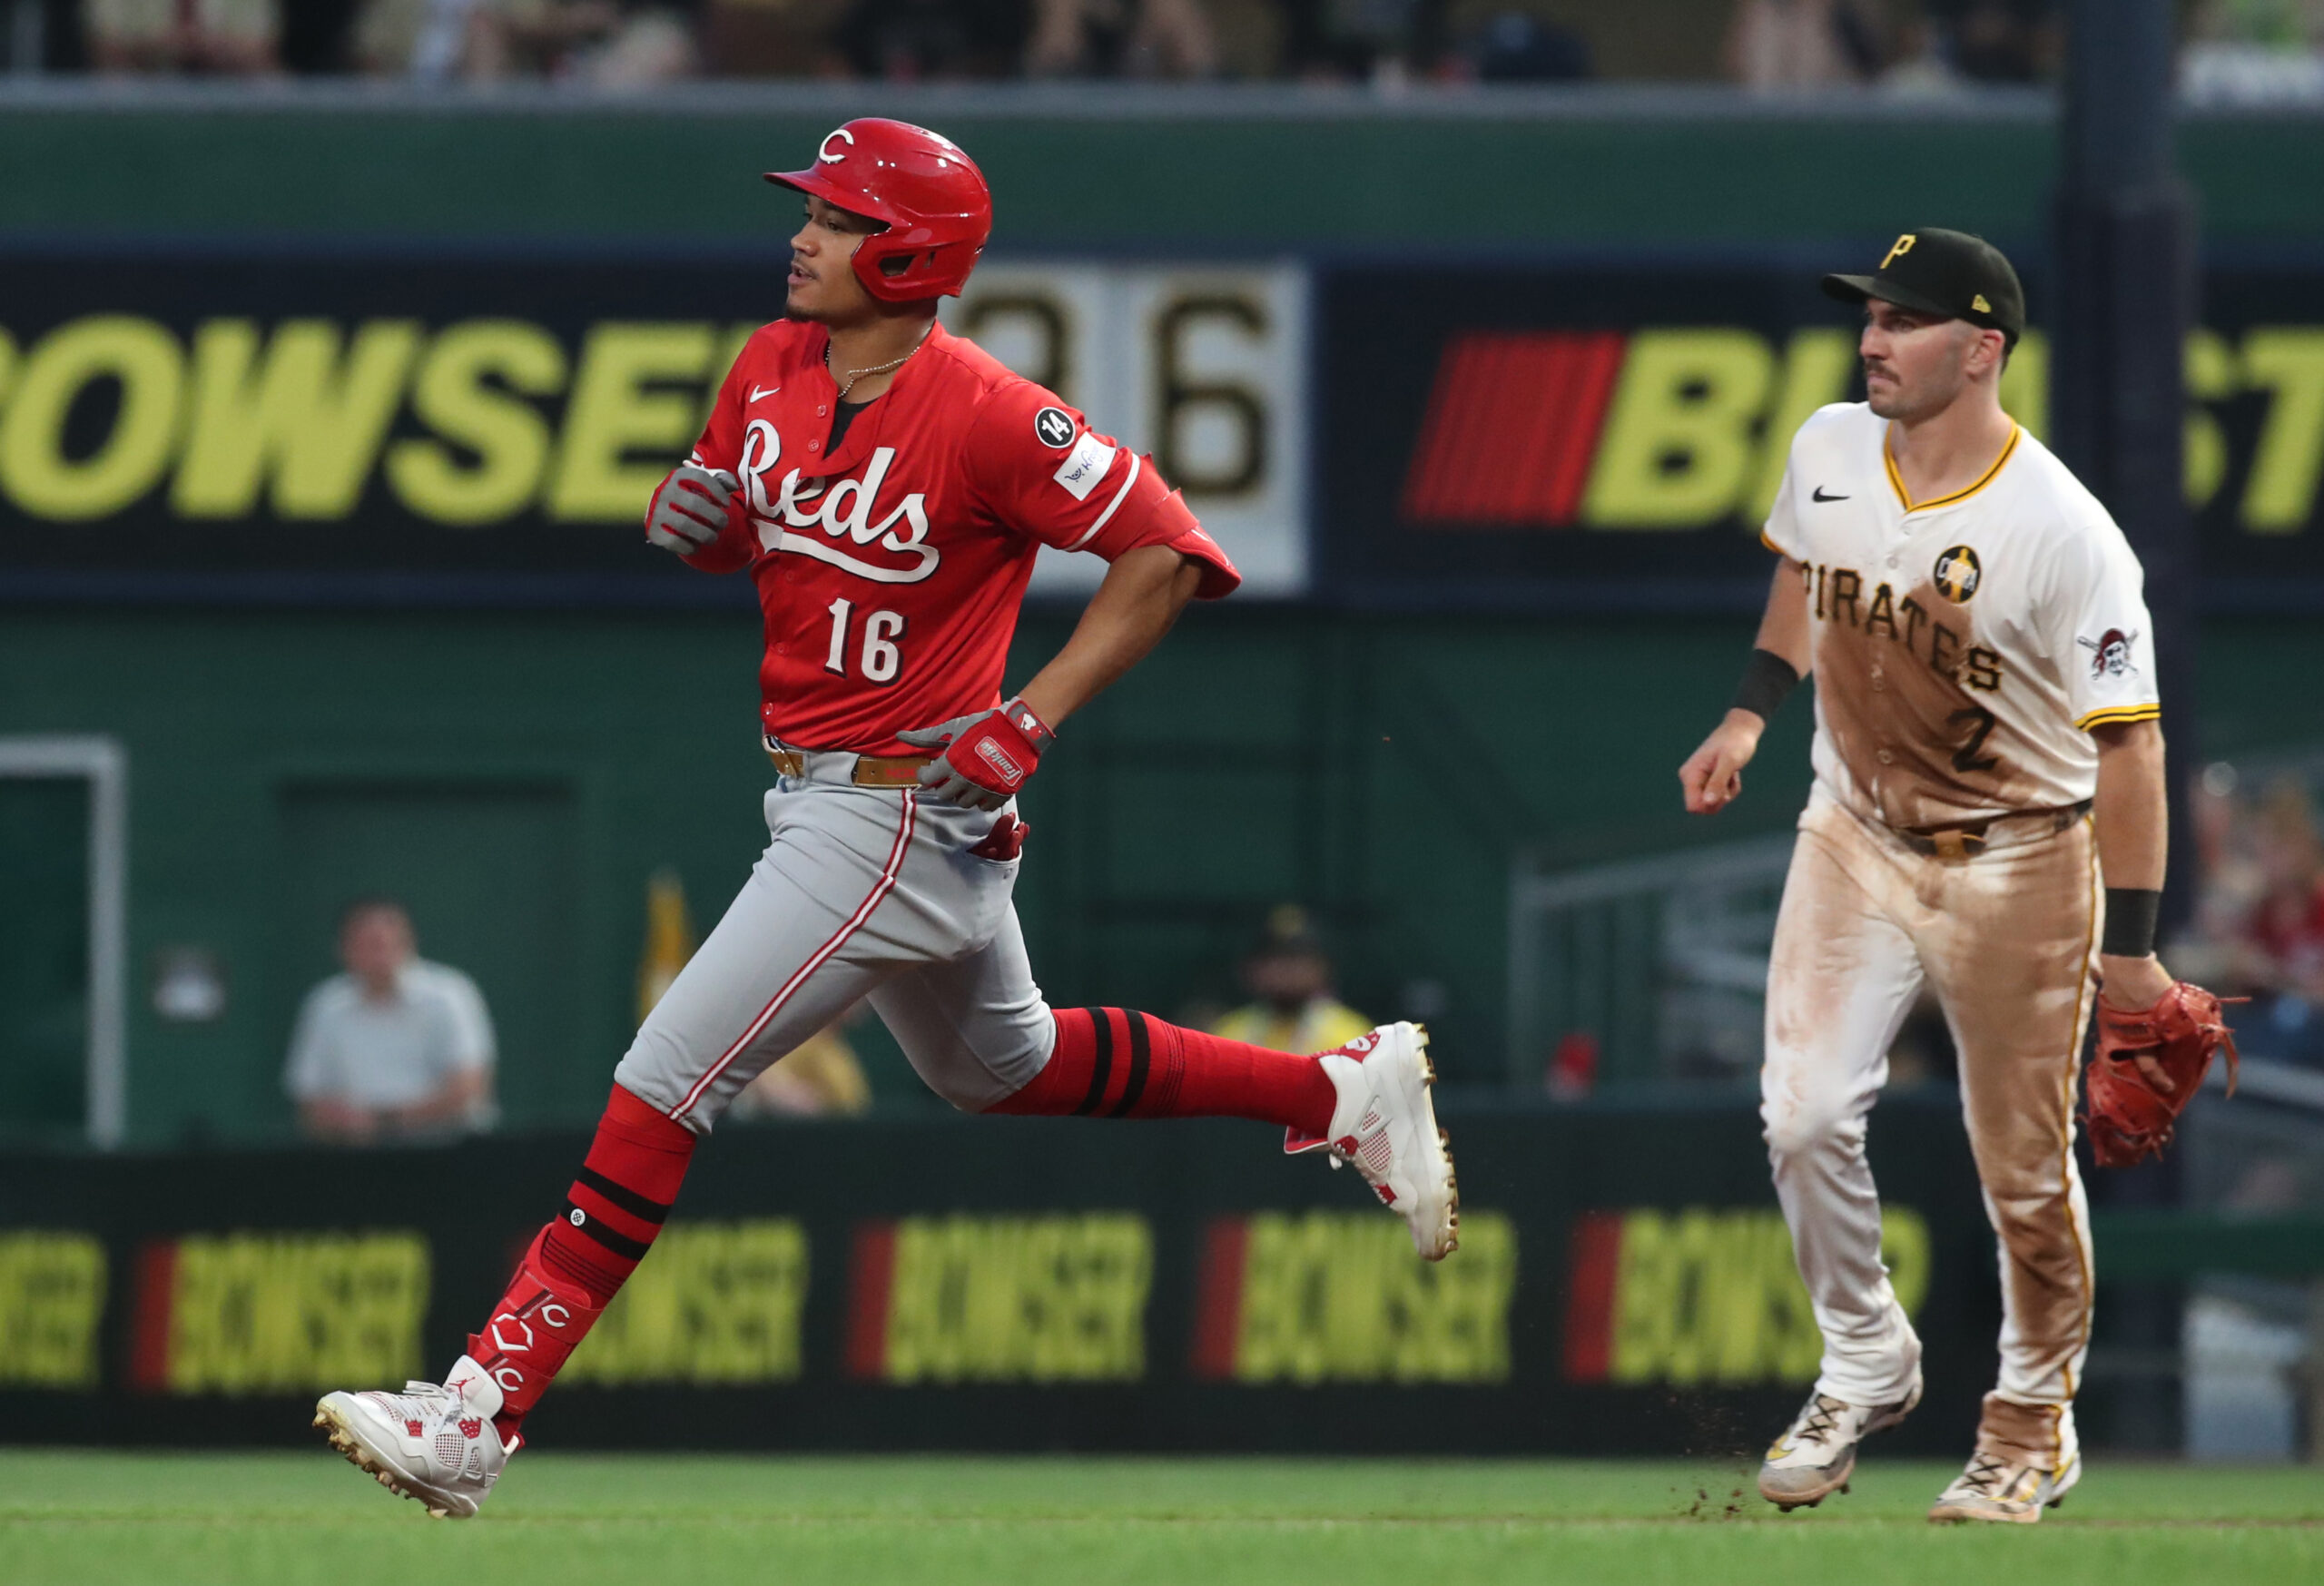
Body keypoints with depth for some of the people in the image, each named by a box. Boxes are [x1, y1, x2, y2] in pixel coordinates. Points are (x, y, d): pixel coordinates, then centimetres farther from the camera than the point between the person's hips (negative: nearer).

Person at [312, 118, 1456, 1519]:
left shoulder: (985, 418, -20)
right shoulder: (772, 370, 4)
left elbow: (1171, 554, -18)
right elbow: (725, 533, 19)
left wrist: (1038, 717, -22)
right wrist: (691, 514, -5)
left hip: (904, 813, -10)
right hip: (824, 807, 10)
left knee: (666, 1084, -14)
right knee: (1005, 1067, 27)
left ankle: (481, 1411, -15)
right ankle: (1347, 1091, 38)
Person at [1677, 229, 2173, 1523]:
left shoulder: (2065, 535, -23)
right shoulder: (1828, 452, -5)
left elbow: (2126, 737, -19)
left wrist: (2133, 940, -18)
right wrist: (1751, 713, 14)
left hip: (2017, 868, -5)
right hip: (1857, 836, 5)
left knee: (2025, 1165, 4)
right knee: (1806, 1116, -7)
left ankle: (2037, 1419, 23)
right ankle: (1866, 1367, 14)